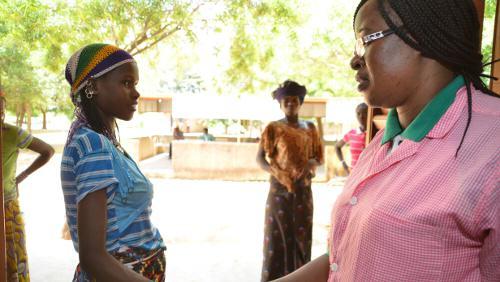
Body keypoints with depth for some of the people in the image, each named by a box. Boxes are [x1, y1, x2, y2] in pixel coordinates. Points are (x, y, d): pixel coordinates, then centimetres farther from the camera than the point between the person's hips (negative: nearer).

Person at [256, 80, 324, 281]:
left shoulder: (310, 128, 9)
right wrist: (279, 174, -22)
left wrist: (311, 164, -11)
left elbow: (319, 157, 12)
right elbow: (260, 158, -6)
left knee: (302, 235, 8)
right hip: (279, 189, -3)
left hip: (304, 190, 3)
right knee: (277, 236, 0)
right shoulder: (273, 128, -1)